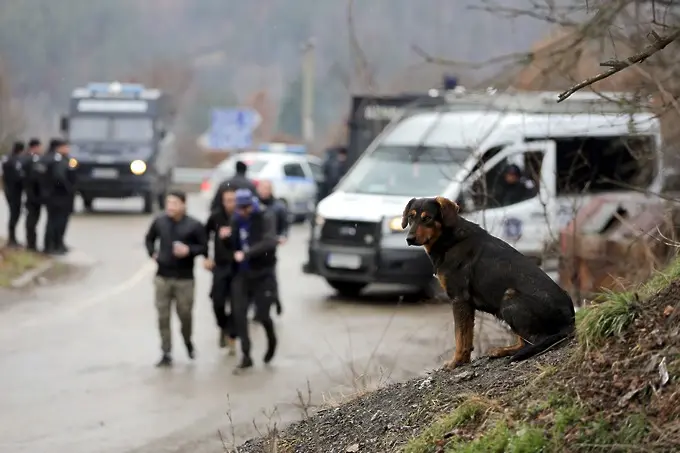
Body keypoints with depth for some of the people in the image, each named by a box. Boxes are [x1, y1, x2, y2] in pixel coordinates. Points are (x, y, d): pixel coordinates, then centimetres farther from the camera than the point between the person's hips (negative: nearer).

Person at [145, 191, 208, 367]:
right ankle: (166, 354, 7)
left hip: (184, 278, -2)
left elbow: (204, 247, -4)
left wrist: (189, 250, -20)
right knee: (163, 316, 1)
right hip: (163, 277, 2)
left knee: (185, 314, 5)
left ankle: (188, 341, 36)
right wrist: (153, 253, 3)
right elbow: (149, 239, 18)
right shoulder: (159, 222, 1)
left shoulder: (194, 225, -8)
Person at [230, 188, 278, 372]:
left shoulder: (265, 220, -10)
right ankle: (246, 355, 2)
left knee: (262, 314, -3)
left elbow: (269, 242, -26)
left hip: (263, 274, -4)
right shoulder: (236, 221, 6)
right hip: (242, 275, 4)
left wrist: (246, 254, -30)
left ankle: (271, 339, 31)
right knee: (239, 314, -6)